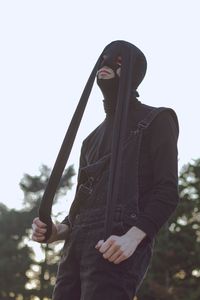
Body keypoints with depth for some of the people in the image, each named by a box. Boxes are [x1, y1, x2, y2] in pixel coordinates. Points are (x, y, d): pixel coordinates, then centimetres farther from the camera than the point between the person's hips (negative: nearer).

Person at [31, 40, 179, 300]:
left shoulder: (156, 121, 9)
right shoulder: (94, 137, 29)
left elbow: (167, 192, -4)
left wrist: (132, 237, -20)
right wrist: (59, 231, 6)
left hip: (115, 249, -7)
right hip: (78, 245, 7)